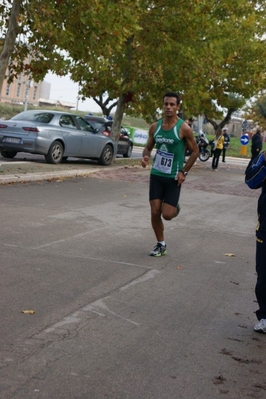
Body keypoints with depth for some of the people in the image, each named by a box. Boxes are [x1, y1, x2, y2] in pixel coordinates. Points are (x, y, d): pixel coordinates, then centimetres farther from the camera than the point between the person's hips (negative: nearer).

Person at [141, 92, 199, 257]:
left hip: (174, 177, -4)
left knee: (167, 214, -8)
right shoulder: (155, 126, 1)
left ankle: (175, 207, 29)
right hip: (156, 175, 4)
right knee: (155, 212, 1)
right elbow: (149, 147, 13)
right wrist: (146, 156, -11)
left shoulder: (184, 128, -12)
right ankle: (161, 244, 19)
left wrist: (184, 171, -11)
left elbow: (195, 151, -4)